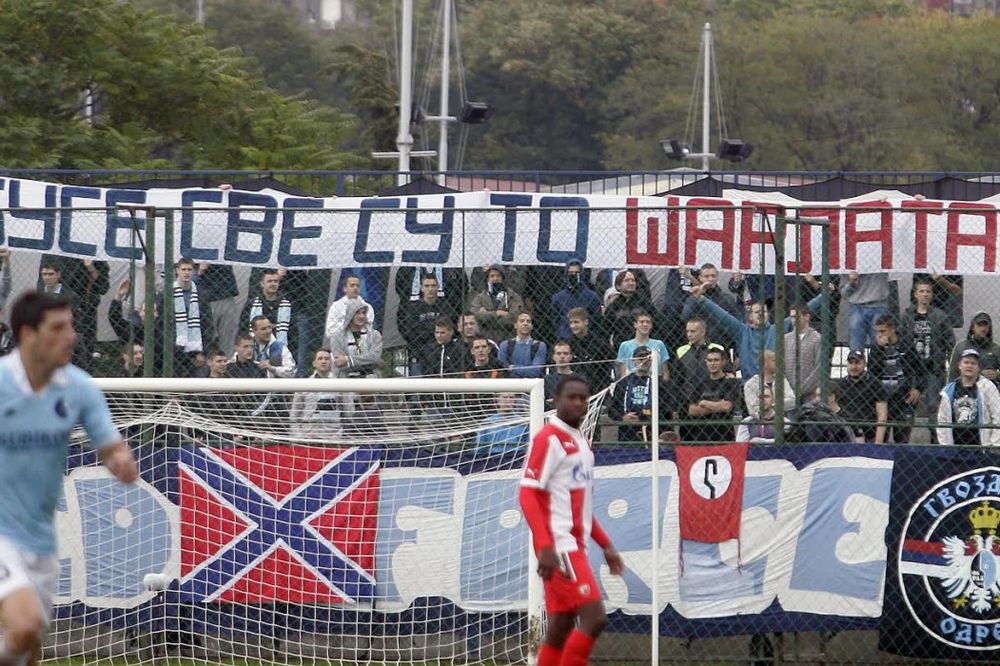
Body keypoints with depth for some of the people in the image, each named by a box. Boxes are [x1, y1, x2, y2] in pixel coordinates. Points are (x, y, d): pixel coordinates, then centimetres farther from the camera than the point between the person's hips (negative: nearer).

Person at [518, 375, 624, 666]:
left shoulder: (581, 441, 18)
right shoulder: (549, 438, -10)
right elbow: (528, 495, -16)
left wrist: (605, 544, 22)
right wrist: (545, 547, -24)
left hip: (574, 547, 9)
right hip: (559, 547, -9)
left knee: (560, 629, 6)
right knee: (594, 618, -15)